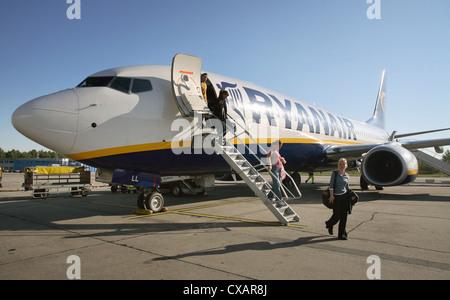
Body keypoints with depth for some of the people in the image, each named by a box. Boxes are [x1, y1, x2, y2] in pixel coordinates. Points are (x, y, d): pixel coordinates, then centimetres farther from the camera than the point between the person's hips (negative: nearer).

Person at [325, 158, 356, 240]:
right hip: (336, 197, -4)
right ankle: (329, 224, 32)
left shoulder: (346, 175, 8)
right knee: (337, 215, -1)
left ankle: (342, 234, 13)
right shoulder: (334, 173, -5)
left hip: (345, 196, 4)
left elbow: (347, 187, 17)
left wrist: (351, 195, 4)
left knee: (344, 216, 2)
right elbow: (331, 185, -9)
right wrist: (331, 195, -15)